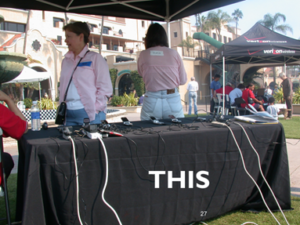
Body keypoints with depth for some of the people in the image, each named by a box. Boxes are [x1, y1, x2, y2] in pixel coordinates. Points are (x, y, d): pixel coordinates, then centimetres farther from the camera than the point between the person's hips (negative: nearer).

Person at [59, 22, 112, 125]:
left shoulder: (94, 58, 0)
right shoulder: (66, 60, 17)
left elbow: (105, 88, -5)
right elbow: (62, 87, 19)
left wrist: (95, 109, -11)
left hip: (90, 114, -5)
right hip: (68, 115, 5)